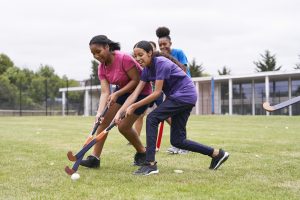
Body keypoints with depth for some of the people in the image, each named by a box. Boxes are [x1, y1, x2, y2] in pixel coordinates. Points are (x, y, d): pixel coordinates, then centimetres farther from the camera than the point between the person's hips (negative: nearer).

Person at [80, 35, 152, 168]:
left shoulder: (124, 58, -26)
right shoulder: (102, 68, -5)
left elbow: (136, 80, -24)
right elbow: (105, 92, -14)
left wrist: (117, 94, -29)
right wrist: (99, 112, -29)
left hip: (141, 92, -7)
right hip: (123, 91, 7)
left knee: (123, 126, -12)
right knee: (104, 120, -7)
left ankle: (142, 152, 14)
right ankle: (95, 158, -2)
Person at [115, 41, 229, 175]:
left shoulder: (161, 63, -19)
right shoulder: (147, 69, 5)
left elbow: (157, 93, -19)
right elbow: (135, 93, 0)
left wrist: (134, 106, -16)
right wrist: (119, 112, -10)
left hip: (185, 95, -9)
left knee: (152, 118, -16)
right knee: (177, 141, 7)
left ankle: (150, 164, -17)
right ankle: (217, 153, 18)